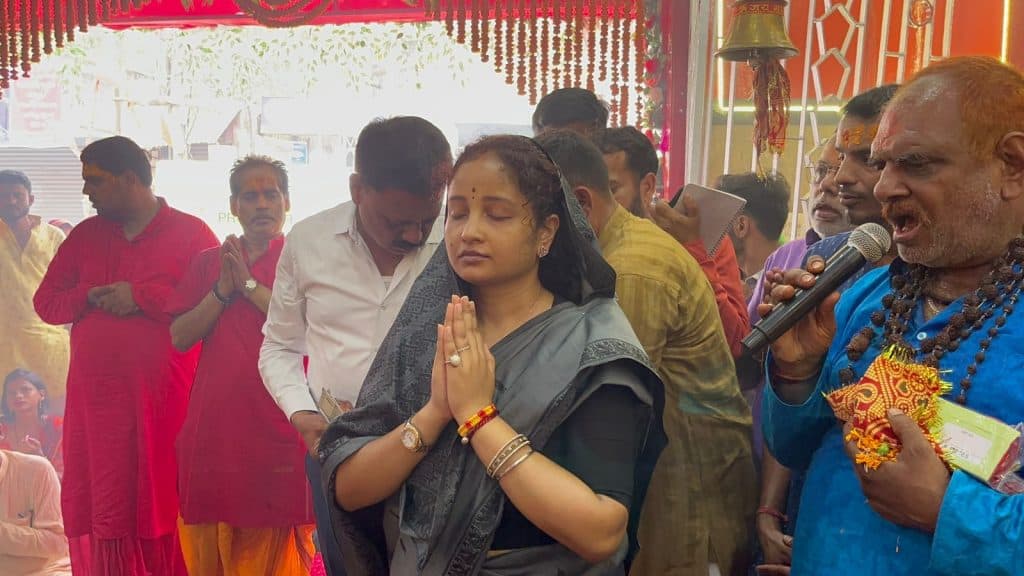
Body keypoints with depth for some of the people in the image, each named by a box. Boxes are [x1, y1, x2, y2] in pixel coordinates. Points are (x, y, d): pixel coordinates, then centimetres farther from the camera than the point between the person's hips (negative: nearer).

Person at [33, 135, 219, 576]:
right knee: (96, 512, 5)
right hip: (93, 399, 4)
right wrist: (90, 296, -5)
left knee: (162, 508, 0)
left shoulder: (190, 232, 0)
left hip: (163, 399, -4)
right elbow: (46, 301, 14)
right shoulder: (84, 234, 16)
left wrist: (141, 295, -11)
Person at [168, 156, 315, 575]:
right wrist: (222, 290, -6)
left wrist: (249, 284, -10)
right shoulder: (208, 263, 14)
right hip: (213, 427, 4)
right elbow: (179, 337, 6)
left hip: (278, 427, -3)